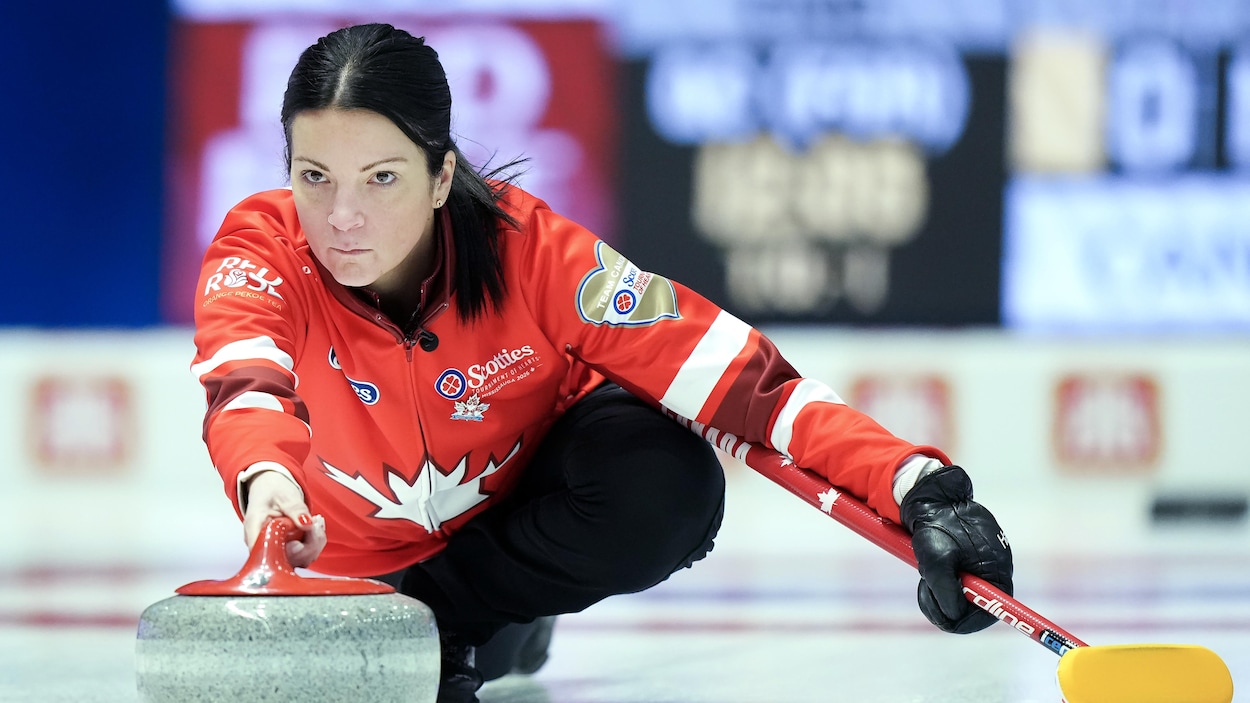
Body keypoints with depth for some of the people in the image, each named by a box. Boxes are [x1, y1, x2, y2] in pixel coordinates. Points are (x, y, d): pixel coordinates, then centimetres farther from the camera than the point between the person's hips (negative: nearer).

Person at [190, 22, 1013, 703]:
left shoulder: (529, 249, -29)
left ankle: (449, 622, -10)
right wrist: (266, 478, -74)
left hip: (526, 500, -3)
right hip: (362, 551, 3)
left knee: (667, 487, -31)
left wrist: (921, 488, -45)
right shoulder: (261, 250, -28)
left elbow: (735, 373, -33)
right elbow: (243, 381, -48)